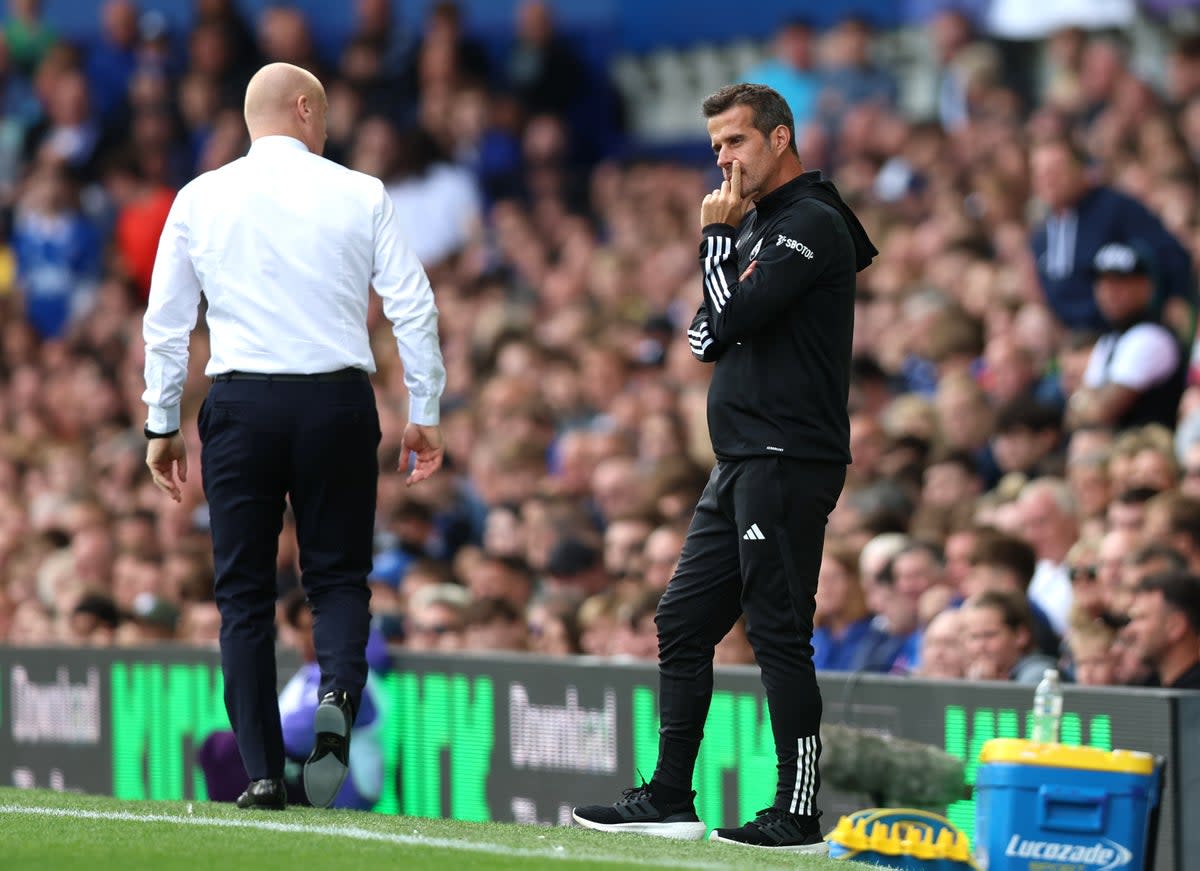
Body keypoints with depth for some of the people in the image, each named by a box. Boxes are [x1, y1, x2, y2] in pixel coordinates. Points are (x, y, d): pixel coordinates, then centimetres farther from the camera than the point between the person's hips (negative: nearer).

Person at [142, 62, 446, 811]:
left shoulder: (200, 200, 5)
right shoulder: (360, 195, 3)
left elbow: (167, 322, 7)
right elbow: (414, 307, 0)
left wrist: (163, 425, 14)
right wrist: (425, 413, 7)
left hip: (241, 404, 0)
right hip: (338, 403, 0)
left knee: (245, 590, 6)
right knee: (339, 574, 10)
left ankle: (263, 774, 0)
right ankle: (338, 695, -20)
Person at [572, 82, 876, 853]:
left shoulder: (811, 224, -10)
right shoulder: (757, 225, 20)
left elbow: (730, 317, -19)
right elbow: (710, 339, 17)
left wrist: (716, 237, -4)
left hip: (787, 463, -10)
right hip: (741, 464, 10)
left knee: (778, 634, -10)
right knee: (684, 622, 11)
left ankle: (799, 816, -9)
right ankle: (670, 801, 15)